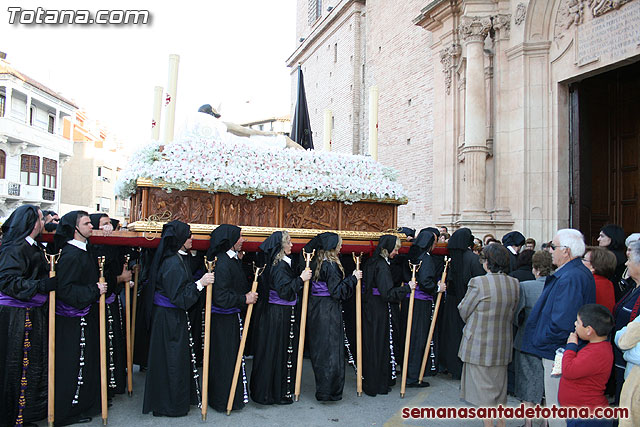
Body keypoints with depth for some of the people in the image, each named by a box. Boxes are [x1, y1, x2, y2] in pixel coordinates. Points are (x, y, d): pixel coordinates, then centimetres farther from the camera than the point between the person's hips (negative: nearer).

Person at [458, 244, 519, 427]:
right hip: (503, 346, 6)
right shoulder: (515, 284, 0)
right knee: (499, 389, 20)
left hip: (479, 345, -6)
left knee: (483, 390, 5)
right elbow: (512, 313, 10)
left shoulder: (478, 283, -19)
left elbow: (464, 311, -8)